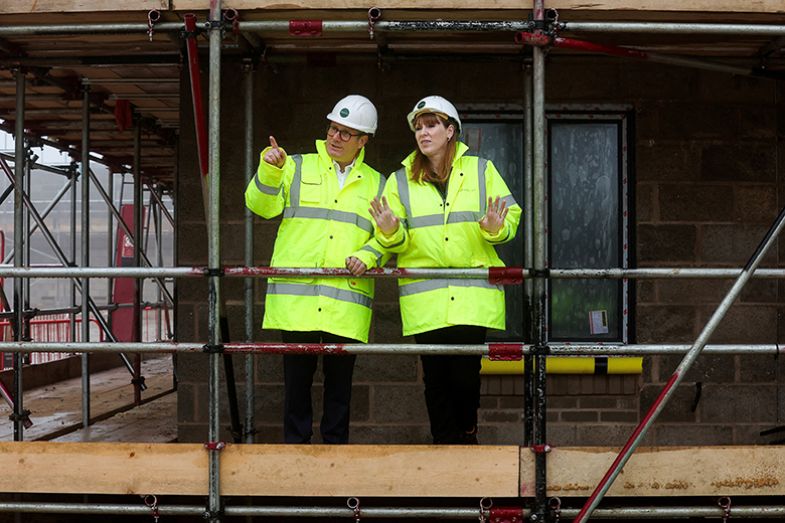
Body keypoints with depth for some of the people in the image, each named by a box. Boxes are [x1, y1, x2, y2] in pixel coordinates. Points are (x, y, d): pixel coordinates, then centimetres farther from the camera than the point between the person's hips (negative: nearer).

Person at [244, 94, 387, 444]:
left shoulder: (376, 184, 17)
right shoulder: (297, 168, 13)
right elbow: (262, 205, 2)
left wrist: (368, 255, -4)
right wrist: (269, 172, -14)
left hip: (347, 301, 1)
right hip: (296, 295, -1)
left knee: (340, 376, 5)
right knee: (297, 374, 0)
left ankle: (336, 444, 14)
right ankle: (295, 442, 10)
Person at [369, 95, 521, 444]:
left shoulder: (480, 170, 9)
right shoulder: (400, 181, 11)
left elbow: (512, 214, 7)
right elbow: (399, 243, 7)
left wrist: (496, 229, -14)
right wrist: (390, 233, -15)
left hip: (473, 294, -1)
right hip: (424, 296, 1)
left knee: (466, 371, -3)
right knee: (436, 376, 1)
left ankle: (467, 432, 22)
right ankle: (446, 442, 15)